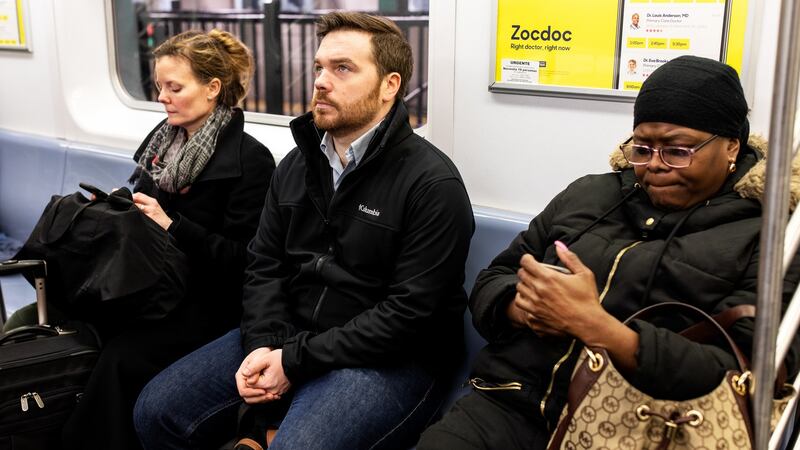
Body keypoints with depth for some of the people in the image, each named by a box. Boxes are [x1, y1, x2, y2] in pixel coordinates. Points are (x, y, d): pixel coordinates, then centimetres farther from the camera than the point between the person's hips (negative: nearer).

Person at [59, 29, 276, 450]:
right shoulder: (163, 139, 9)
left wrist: (172, 225, -21)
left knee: (121, 356, -27)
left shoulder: (249, 158, -12)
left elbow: (243, 259, -15)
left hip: (205, 301, -6)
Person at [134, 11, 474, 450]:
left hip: (388, 358, -6)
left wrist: (296, 361, -18)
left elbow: (411, 311, -18)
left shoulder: (433, 184, -13)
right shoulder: (297, 163, 10)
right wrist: (263, 345, -9)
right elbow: (264, 264, 10)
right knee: (156, 411, -1)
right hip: (288, 335, 6)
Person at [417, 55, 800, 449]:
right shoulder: (586, 195, 14)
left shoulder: (767, 241, -1)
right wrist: (524, 308, -7)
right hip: (506, 406, 3)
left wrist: (592, 324, -20)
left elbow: (741, 383, -13)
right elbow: (492, 282, 17)